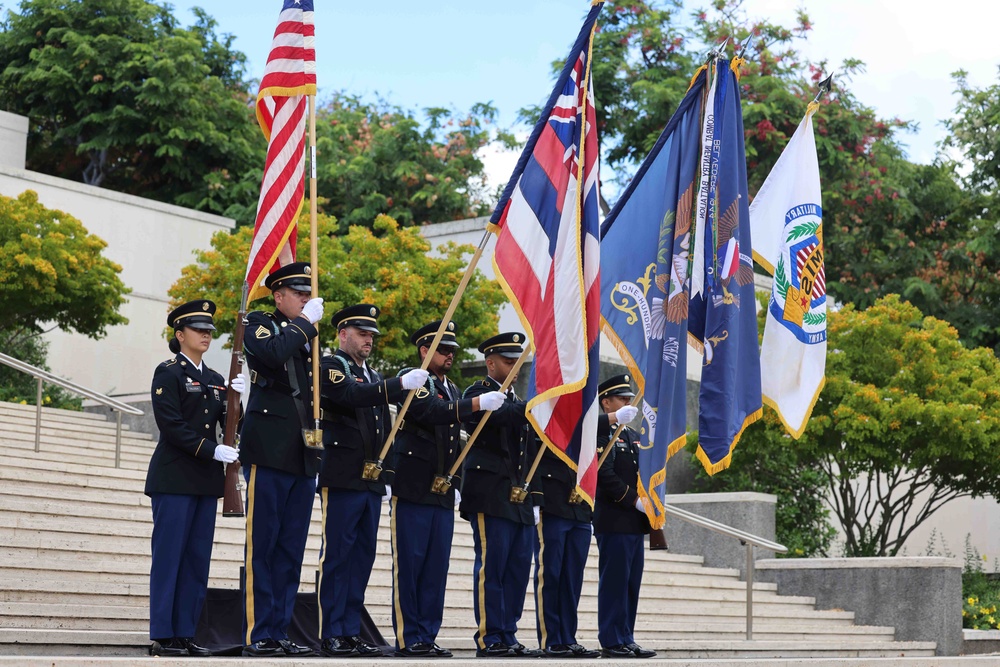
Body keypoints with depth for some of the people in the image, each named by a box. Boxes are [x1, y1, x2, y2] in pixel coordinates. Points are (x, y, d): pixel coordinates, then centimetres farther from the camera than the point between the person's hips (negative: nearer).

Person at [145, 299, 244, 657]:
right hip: (175, 477, -7)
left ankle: (185, 634, 8)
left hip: (206, 480, 7)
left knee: (197, 560, 5)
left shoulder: (215, 380, 17)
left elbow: (228, 424, 11)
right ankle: (162, 637, -4)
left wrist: (235, 397, -7)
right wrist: (211, 450, -17)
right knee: (169, 557, -6)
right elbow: (170, 424, -12)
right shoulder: (168, 373, -3)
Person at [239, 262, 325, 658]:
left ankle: (280, 633, 10)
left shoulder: (310, 336, 21)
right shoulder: (258, 325, 2)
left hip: (303, 457, 7)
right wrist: (305, 323, -9)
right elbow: (275, 352, -20)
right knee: (261, 547, -5)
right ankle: (257, 636, -3)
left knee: (291, 550, 6)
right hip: (269, 452, -7)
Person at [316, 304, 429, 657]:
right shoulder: (331, 366, -2)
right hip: (342, 479, -8)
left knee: (362, 556, 6)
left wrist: (386, 477, 18)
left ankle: (351, 632, 10)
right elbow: (351, 396, -23)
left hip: (371, 482, 8)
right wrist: (400, 383, -29)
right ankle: (331, 635, -4)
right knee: (337, 555, -7)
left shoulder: (374, 376, 23)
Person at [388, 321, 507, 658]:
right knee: (409, 566, -5)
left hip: (443, 495, 7)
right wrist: (478, 403, -26)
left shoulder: (452, 390, 20)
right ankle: (409, 639, -2)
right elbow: (431, 411, -23)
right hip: (413, 490, -7)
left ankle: (427, 637, 10)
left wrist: (456, 484, 16)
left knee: (436, 568, 5)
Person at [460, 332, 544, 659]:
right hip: (491, 497, -8)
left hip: (519, 500, 8)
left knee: (518, 569, 5)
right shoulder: (479, 393, 0)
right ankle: (489, 640, -6)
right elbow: (500, 415, -24)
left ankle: (508, 636, 10)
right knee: (491, 567, -8)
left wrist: (534, 498, 17)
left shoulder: (515, 401, 24)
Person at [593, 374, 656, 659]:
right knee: (614, 582, -6)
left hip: (635, 523, 9)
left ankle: (626, 639, 14)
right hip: (614, 521, -9)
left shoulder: (632, 435, 20)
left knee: (631, 583, 9)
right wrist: (635, 501, -16)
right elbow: (606, 476, -17)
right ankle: (611, 641, -2)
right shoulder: (600, 433, -9)